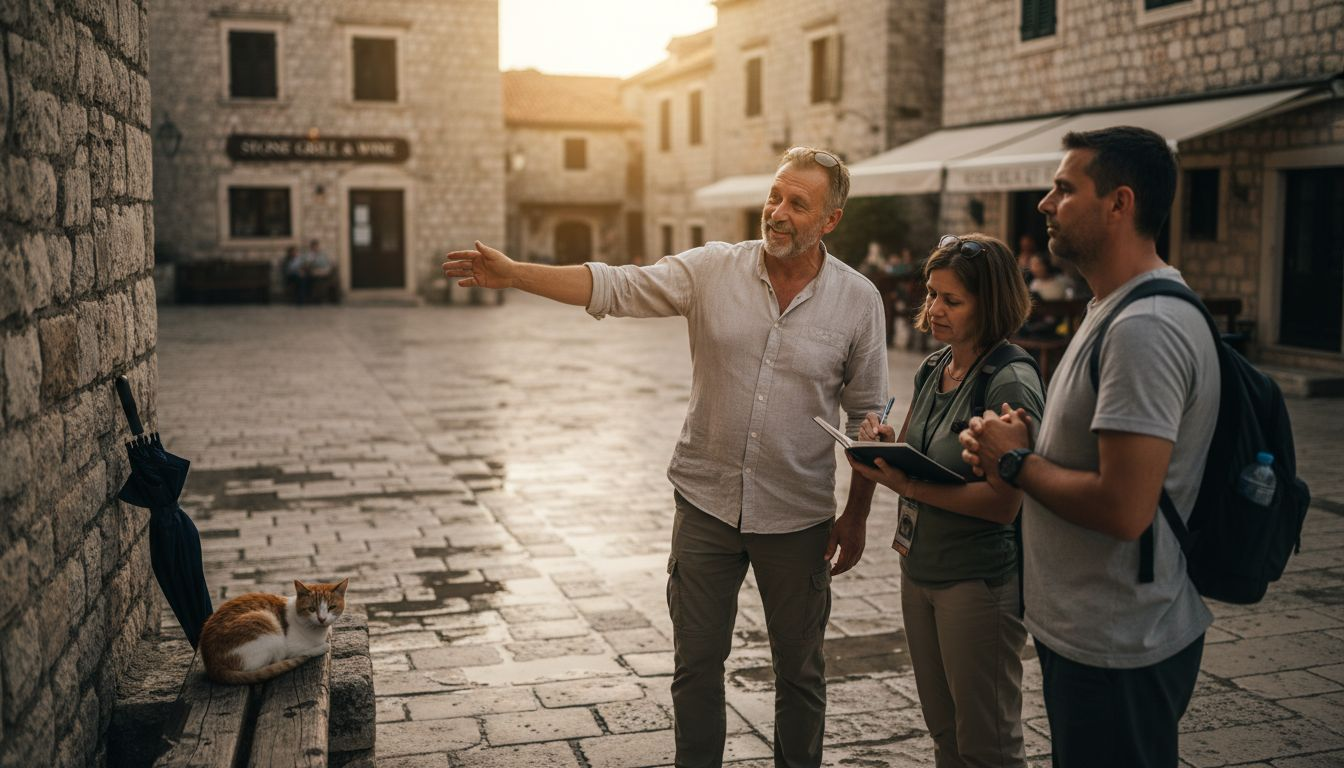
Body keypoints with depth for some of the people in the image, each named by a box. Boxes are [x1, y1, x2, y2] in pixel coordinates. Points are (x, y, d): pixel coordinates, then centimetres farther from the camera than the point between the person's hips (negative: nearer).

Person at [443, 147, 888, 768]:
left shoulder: (858, 300, -4)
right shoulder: (712, 269, -4)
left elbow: (868, 418, 2)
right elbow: (613, 287, -8)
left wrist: (856, 517, 1)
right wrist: (512, 274, -17)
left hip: (797, 518, 0)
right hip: (707, 505, 1)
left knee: (800, 671, 14)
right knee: (696, 663, 12)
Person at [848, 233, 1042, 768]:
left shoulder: (1012, 383, -17)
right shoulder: (934, 369, 7)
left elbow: (1004, 502, -22)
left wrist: (911, 486, -29)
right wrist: (884, 445, -6)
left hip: (979, 579, -8)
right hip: (919, 568, 8)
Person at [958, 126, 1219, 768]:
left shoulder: (1143, 329, -24)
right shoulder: (1118, 312, 12)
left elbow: (1124, 509, -30)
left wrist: (1016, 462, -15)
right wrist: (1022, 448, -1)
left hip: (1117, 654, -10)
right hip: (1084, 632, 10)